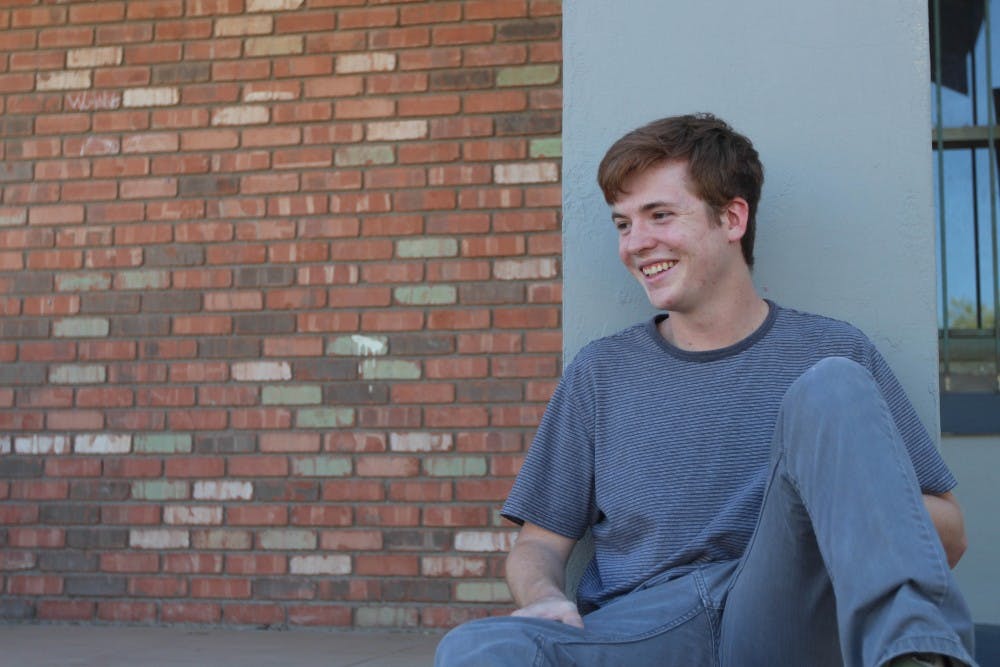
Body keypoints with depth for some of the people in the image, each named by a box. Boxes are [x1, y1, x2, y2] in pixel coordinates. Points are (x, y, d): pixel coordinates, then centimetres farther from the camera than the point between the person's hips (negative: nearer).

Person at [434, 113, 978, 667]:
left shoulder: (833, 353, 12)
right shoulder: (601, 372, 15)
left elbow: (947, 533, 11)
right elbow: (540, 542, 15)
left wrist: (855, 500, -12)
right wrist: (543, 599, -10)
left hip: (782, 619, 0)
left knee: (829, 387, -21)